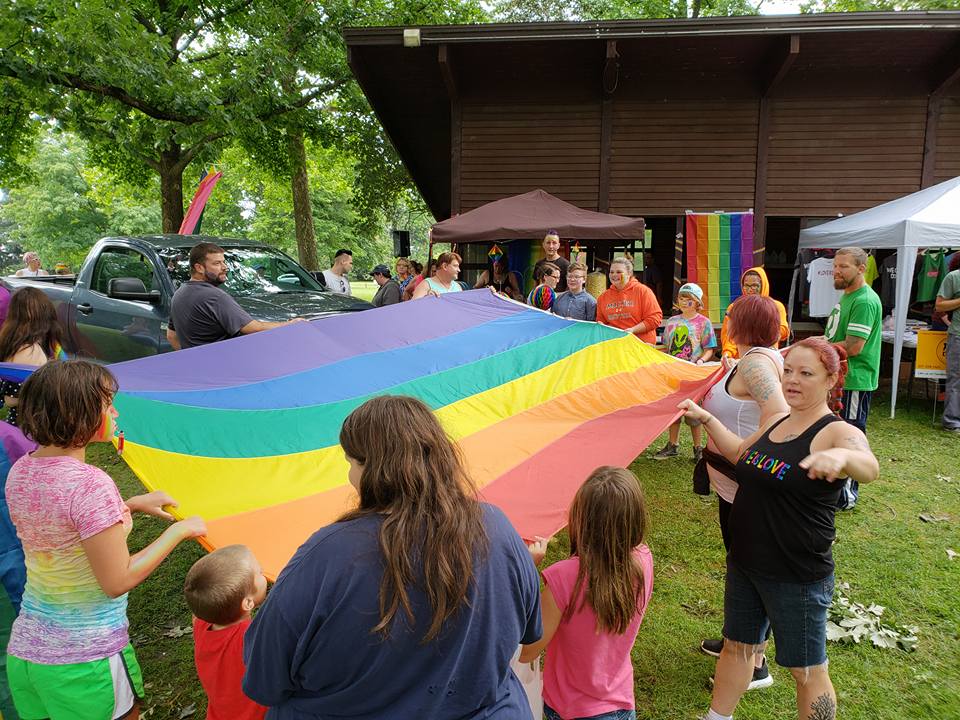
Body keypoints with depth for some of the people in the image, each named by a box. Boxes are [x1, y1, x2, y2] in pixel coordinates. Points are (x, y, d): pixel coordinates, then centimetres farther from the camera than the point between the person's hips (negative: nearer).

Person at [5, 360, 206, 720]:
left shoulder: (19, 472, -2)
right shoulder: (91, 484, -26)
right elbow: (118, 581, -21)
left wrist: (133, 504, 11)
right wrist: (179, 531, -12)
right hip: (84, 661, -7)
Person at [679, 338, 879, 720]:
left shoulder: (839, 433, -17)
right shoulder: (777, 421, 6)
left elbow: (868, 467, -39)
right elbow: (740, 453, 23)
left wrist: (840, 456, -61)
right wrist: (705, 418, 16)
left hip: (796, 577, -7)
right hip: (744, 564, 7)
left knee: (807, 671, 11)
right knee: (737, 646, 22)